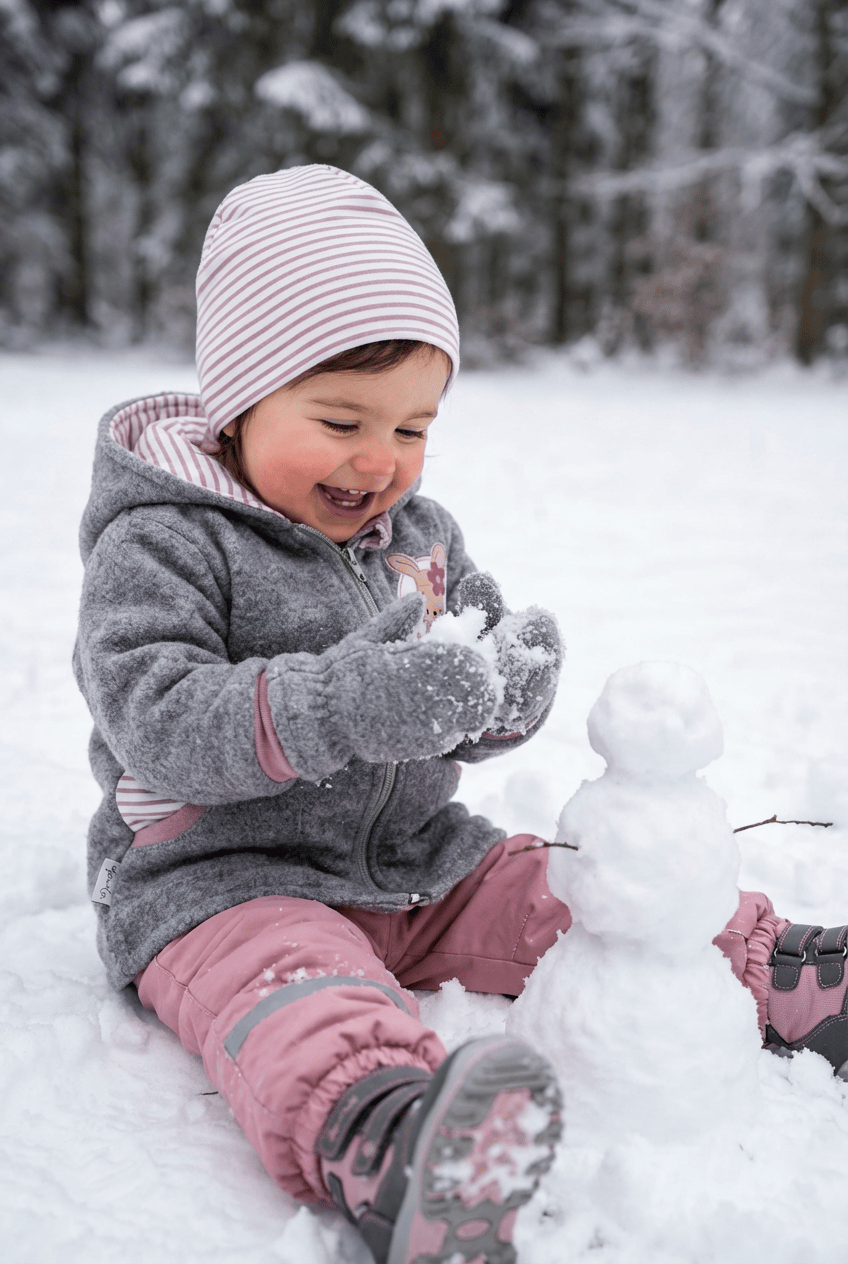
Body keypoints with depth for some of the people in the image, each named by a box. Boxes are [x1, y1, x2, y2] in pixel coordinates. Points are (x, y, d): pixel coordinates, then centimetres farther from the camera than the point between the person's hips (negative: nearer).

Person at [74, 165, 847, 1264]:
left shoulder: (418, 536, 9)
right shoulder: (157, 545, -10)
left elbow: (465, 727, 10)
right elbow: (155, 723, -23)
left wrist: (506, 696, -16)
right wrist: (349, 706, -36)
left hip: (416, 858, 7)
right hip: (220, 873, -7)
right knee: (307, 1007, -37)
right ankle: (385, 1148, -61)